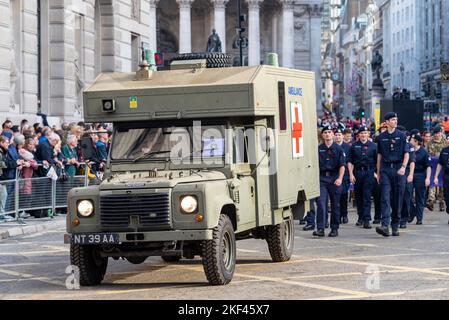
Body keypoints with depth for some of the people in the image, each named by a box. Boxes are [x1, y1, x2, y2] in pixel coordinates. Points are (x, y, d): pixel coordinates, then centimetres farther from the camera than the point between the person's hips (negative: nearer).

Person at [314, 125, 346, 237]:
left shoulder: (338, 149, 5)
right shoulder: (319, 149, 9)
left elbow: (342, 165, -2)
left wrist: (340, 178, -15)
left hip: (334, 179, 0)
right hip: (322, 179, 0)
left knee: (335, 205, 5)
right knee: (321, 203, -11)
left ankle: (334, 228, 15)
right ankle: (320, 228, -13)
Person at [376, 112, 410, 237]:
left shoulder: (402, 136, 4)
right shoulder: (381, 137, 9)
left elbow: (406, 153, 1)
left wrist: (403, 167, -14)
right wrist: (378, 172, 12)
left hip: (398, 169, -1)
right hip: (385, 169, 1)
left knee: (397, 199, 4)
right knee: (385, 198, -11)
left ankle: (395, 225, 14)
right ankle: (385, 225, -20)